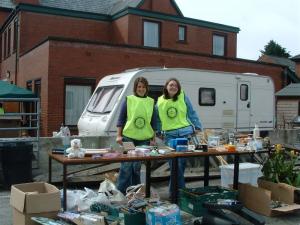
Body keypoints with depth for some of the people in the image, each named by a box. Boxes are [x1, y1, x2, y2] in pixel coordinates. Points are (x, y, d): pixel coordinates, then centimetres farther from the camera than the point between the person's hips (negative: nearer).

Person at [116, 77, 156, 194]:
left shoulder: (151, 102, 8)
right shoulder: (129, 100, 1)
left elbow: (153, 122, 10)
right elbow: (121, 119, 2)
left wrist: (153, 139, 6)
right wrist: (119, 135, -5)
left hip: (144, 139, 2)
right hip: (128, 137, -2)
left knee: (137, 166, 9)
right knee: (126, 165, -3)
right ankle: (121, 192, 7)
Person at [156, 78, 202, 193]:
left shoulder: (183, 98, 3)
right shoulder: (160, 102, 7)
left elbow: (192, 113, 6)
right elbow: (158, 119, 15)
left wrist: (198, 127, 2)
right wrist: (157, 132, 14)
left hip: (185, 133, -1)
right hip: (170, 135, 1)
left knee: (181, 162, 0)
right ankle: (180, 188, 8)